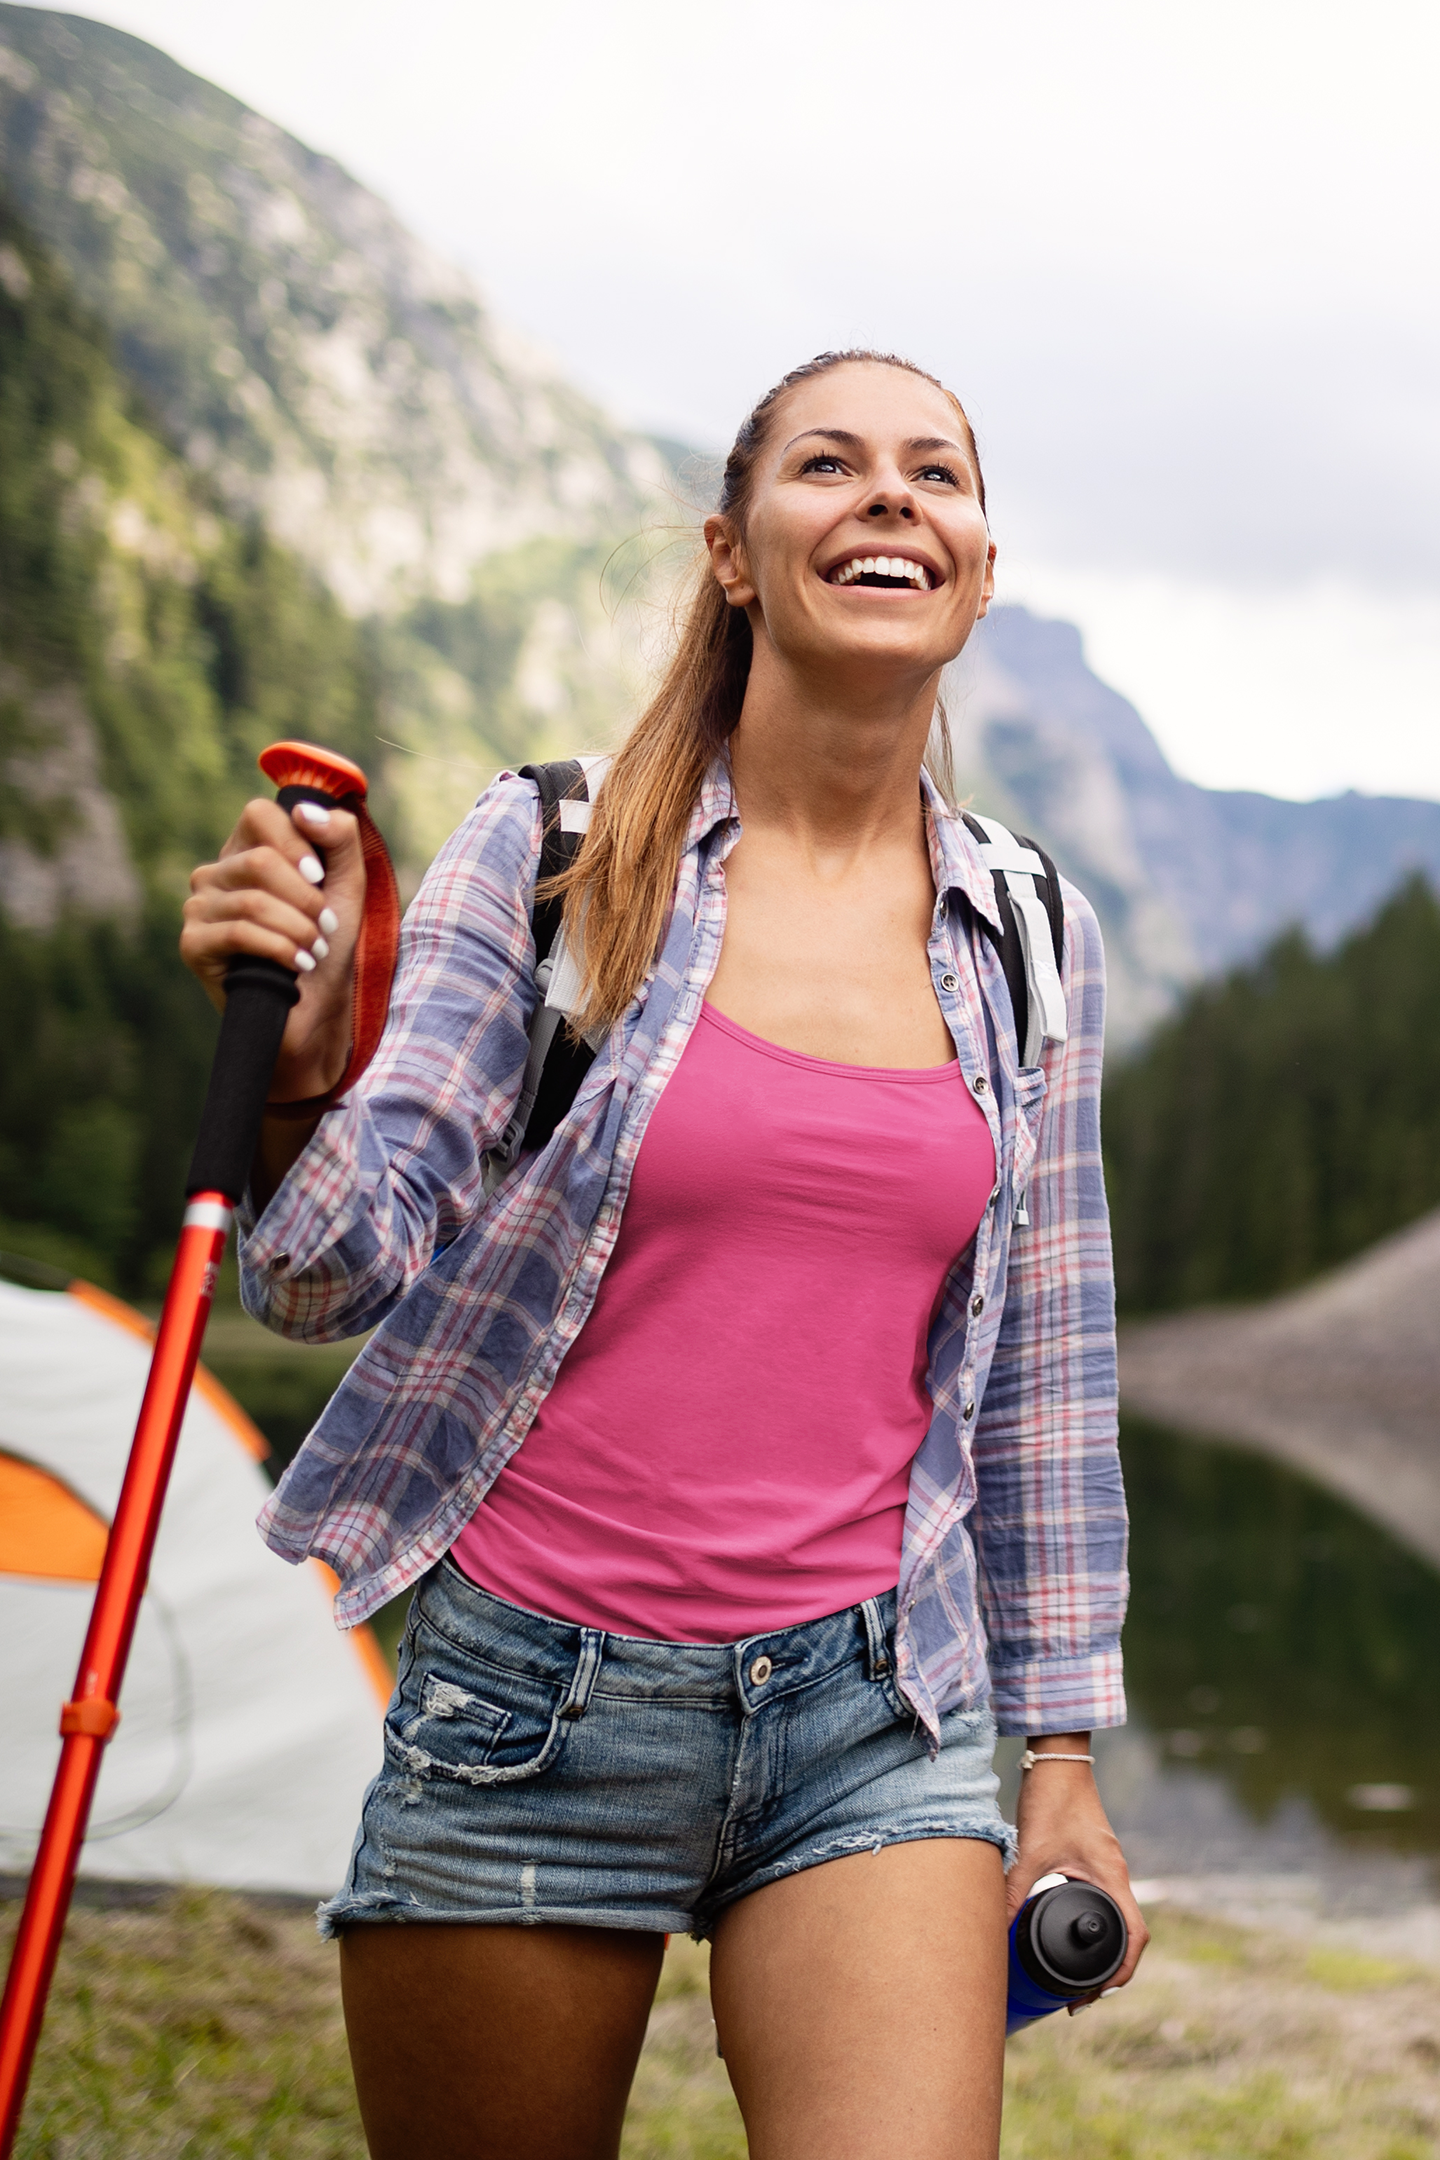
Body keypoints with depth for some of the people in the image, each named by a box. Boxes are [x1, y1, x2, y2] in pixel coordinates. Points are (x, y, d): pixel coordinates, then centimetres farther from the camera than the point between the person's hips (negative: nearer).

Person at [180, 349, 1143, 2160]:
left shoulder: (1038, 942, 5)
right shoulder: (548, 853, -4)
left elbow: (1046, 1367, 12)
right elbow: (335, 1278, -7)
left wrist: (1065, 1751, 12)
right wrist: (298, 1063, -28)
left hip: (873, 1712, 2)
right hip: (532, 1688, -1)